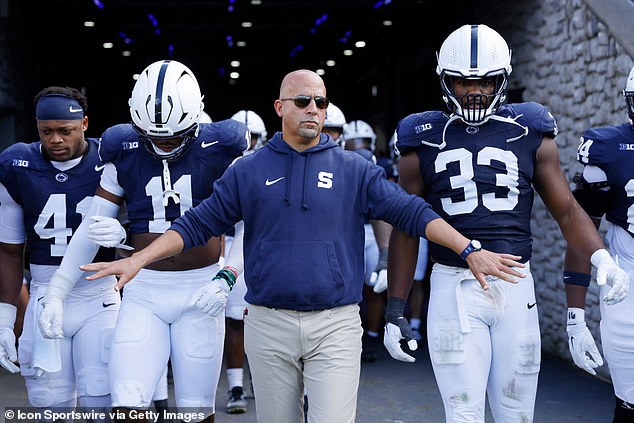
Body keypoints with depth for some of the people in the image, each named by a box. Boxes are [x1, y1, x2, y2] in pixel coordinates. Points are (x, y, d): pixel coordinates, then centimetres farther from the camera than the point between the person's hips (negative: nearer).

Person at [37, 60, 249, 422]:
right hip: (144, 291, 2)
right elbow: (91, 227, 6)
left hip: (200, 290, -1)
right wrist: (57, 292, 3)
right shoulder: (125, 154, 2)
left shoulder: (219, 150, -4)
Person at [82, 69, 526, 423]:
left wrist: (471, 250, -10)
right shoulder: (248, 171, 5)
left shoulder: (354, 170, 3)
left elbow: (413, 212, -1)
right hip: (269, 324, 1)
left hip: (336, 325, -1)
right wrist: (138, 260, -2)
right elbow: (197, 223, 5)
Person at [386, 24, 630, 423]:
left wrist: (600, 256, -13)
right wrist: (395, 312, 5)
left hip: (516, 287, 2)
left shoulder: (531, 134, 5)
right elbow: (406, 231, 6)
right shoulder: (423, 142, 3)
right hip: (454, 288, -1)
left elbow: (567, 210, 7)